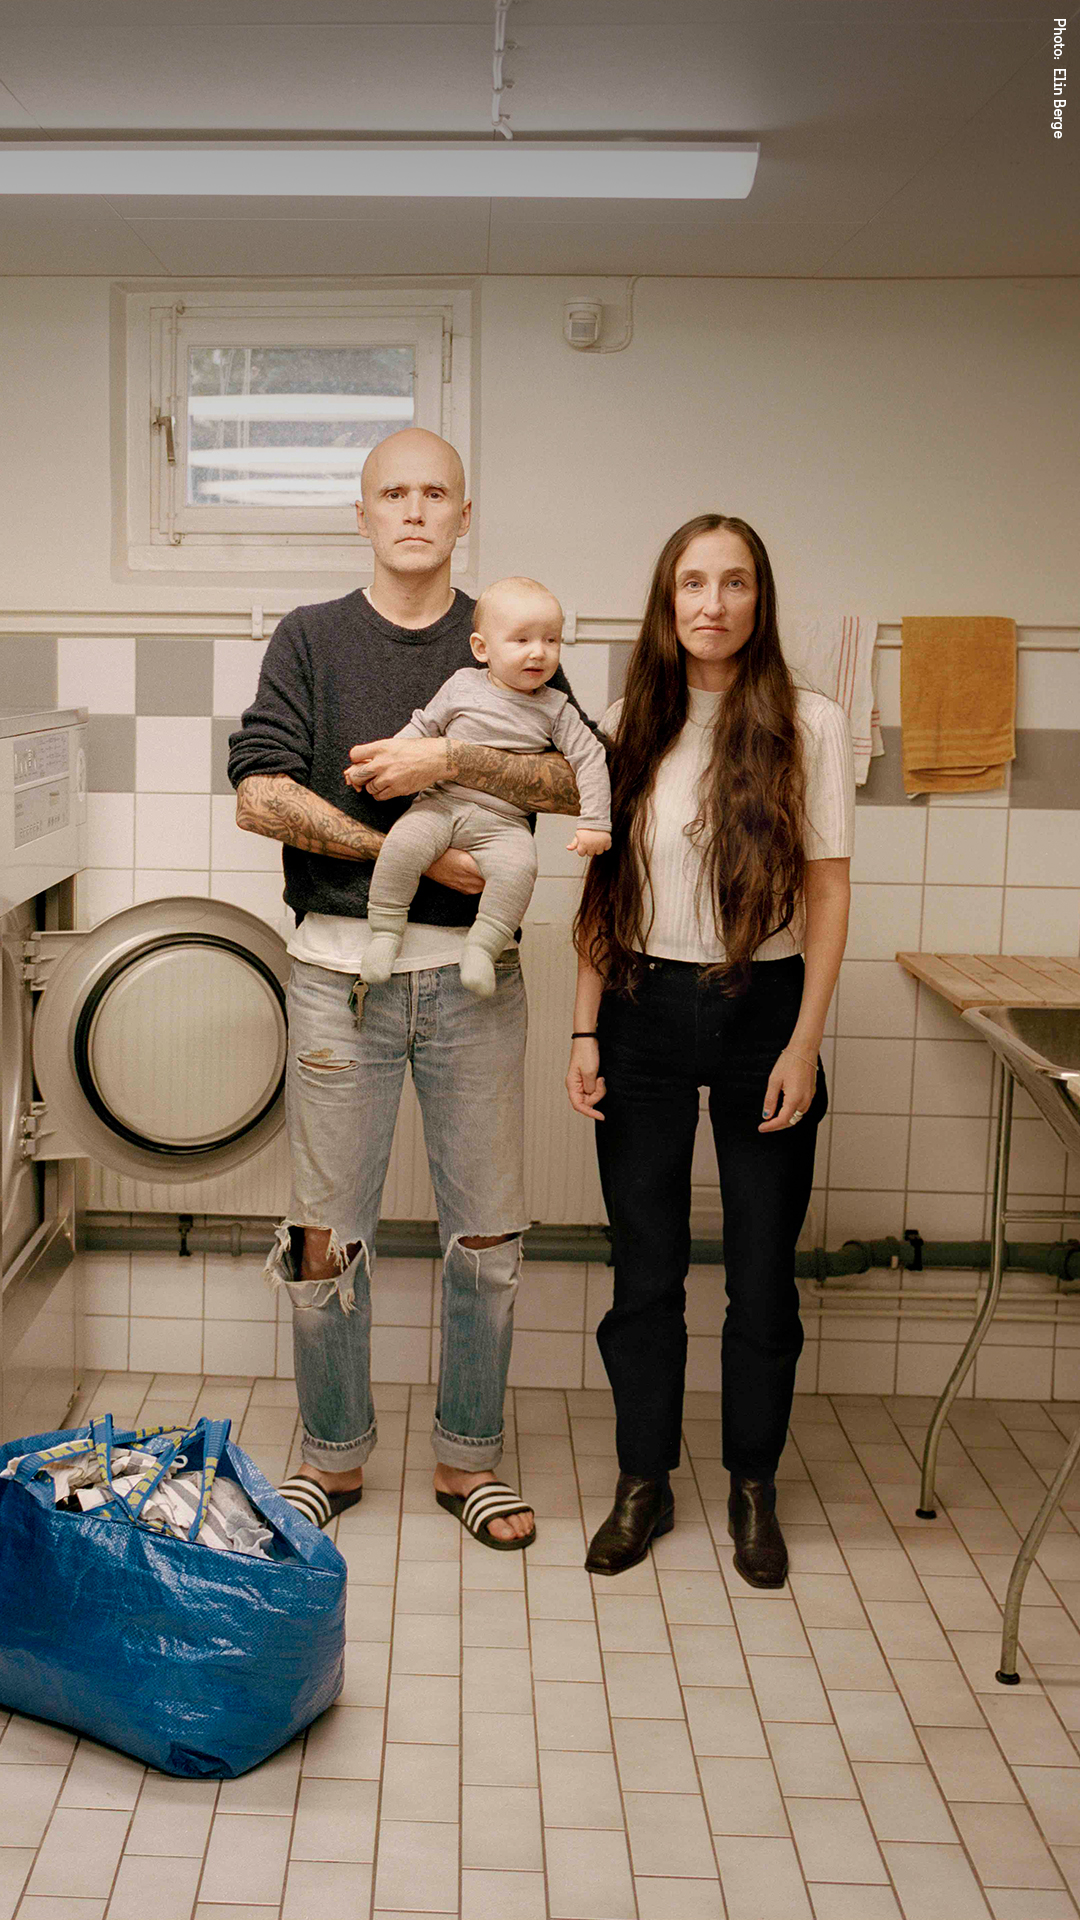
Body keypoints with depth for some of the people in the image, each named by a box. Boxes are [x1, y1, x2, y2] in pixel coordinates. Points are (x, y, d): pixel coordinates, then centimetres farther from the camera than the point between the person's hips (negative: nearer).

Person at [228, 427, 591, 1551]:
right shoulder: (311, 639, 6)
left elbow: (576, 781, -6)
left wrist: (449, 762, -19)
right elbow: (261, 796, -6)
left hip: (472, 969, 1)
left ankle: (467, 1458, 23)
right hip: (340, 964, -1)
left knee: (486, 1231, 6)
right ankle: (334, 1457, 23)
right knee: (327, 1233, 5)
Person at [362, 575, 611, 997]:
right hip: (443, 804, 1)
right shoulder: (463, 685, 9)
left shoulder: (555, 709, 8)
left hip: (504, 824, 0)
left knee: (518, 866, -33)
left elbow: (590, 758, 7)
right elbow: (421, 728, 16)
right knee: (403, 843, -29)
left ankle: (481, 946, -21)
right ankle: (385, 932, -13)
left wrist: (594, 822, -2)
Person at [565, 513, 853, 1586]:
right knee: (645, 1266, 9)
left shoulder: (806, 726, -3)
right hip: (645, 1013, 2)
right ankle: (643, 1484, 24)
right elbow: (600, 895, 6)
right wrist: (586, 1032, 2)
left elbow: (827, 893, -2)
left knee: (763, 1270, 7)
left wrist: (803, 1042, -7)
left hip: (761, 1009, -1)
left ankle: (753, 1487, 26)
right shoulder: (627, 729, 3)